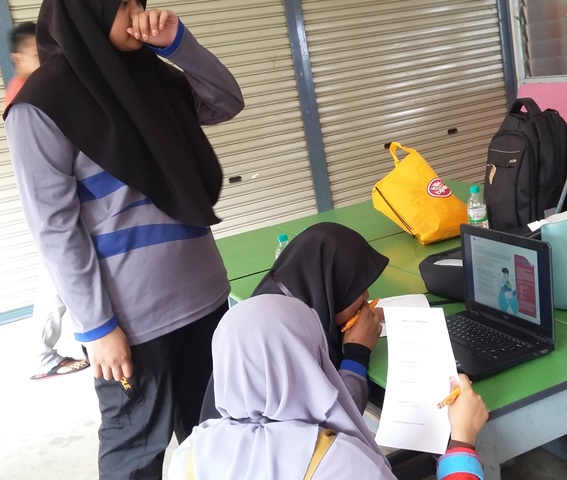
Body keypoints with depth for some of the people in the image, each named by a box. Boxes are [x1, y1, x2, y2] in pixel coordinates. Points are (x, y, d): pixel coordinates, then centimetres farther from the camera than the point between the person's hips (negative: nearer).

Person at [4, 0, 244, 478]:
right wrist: (95, 326, -14)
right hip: (133, 315, -6)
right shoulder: (42, 103, -11)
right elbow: (54, 229, -13)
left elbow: (226, 102, 12)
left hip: (203, 292, 6)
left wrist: (177, 41, -1)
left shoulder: (147, 73, 10)